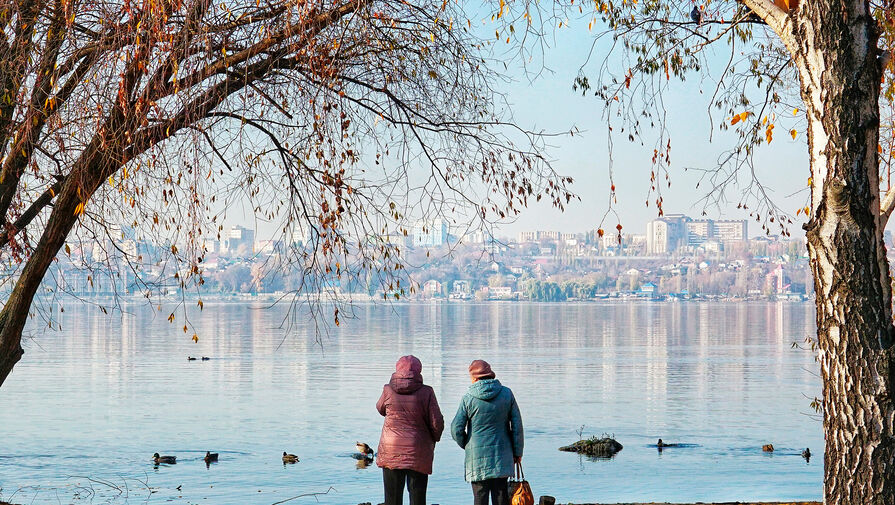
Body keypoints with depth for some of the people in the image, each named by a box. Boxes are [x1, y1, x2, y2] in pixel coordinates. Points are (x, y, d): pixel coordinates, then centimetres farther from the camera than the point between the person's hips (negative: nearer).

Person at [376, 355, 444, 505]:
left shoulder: (388, 390, -3)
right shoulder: (426, 392, -7)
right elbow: (437, 423, -6)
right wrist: (434, 439, 15)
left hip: (391, 451, 1)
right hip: (418, 453, -1)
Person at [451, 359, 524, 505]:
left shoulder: (468, 398, -7)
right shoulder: (506, 394, 0)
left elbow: (456, 429, -5)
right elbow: (517, 425, 3)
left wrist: (466, 445, 14)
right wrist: (517, 452, 10)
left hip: (477, 455, -2)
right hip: (502, 455, 2)